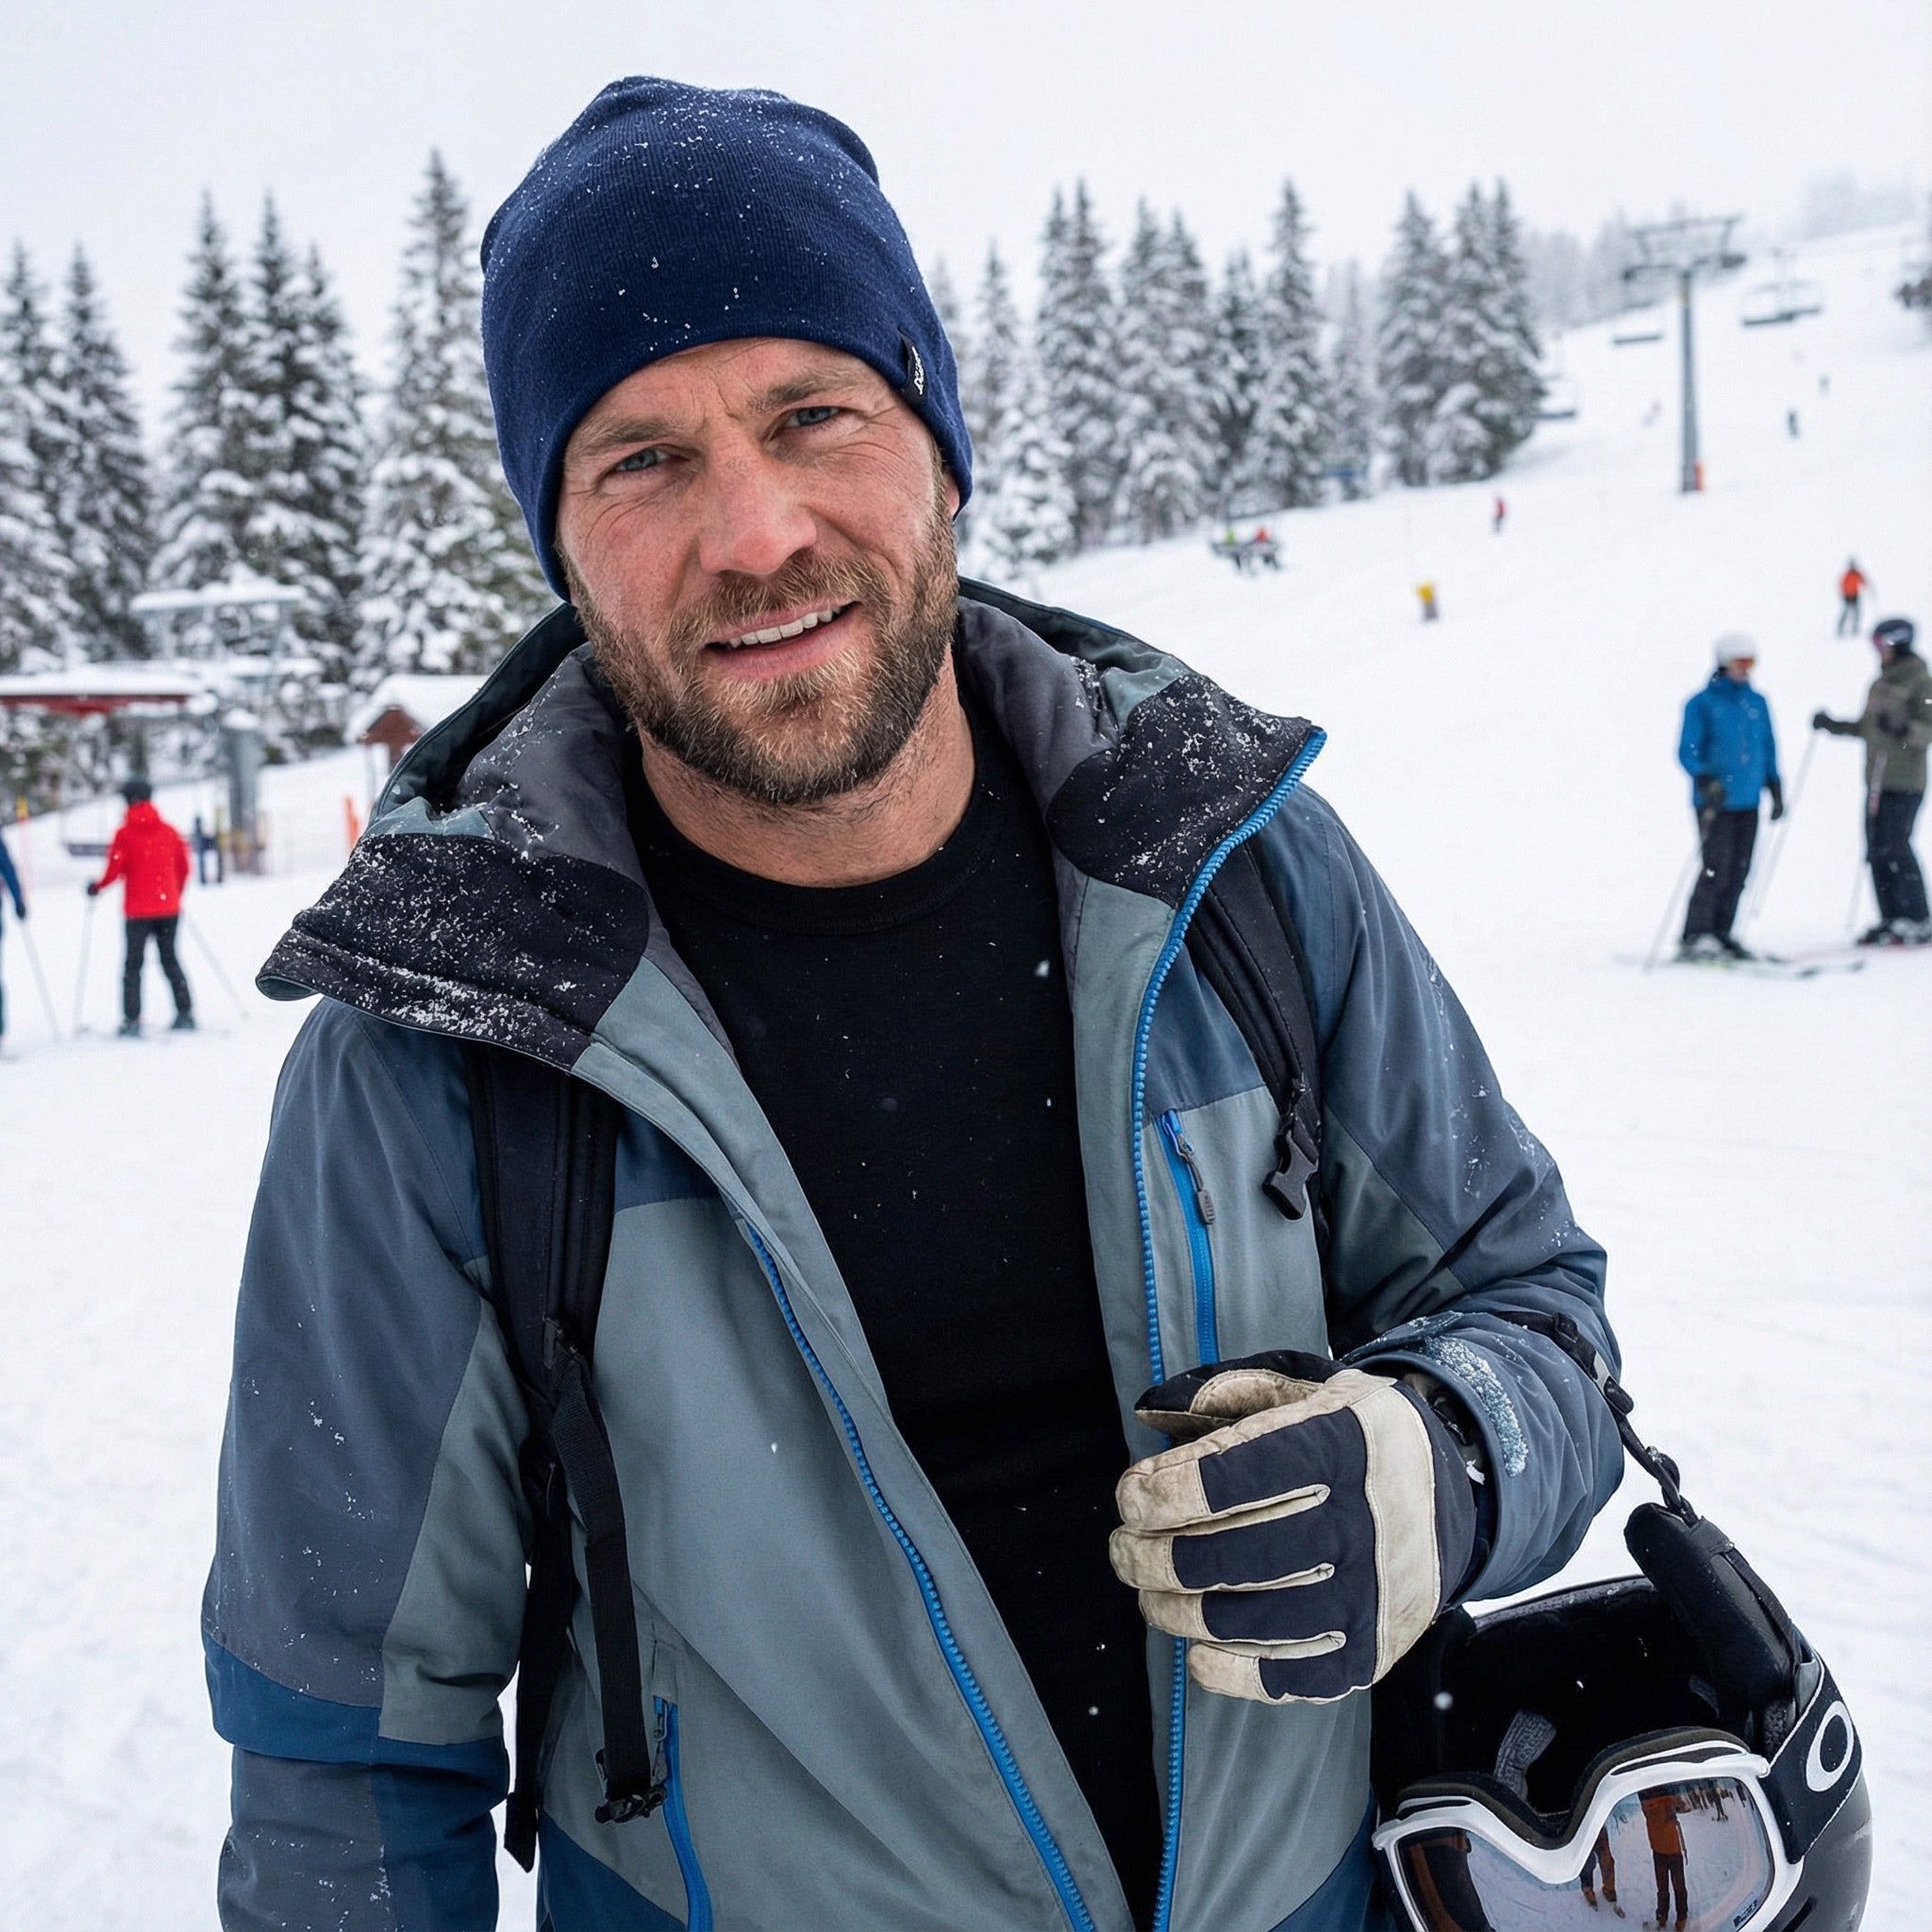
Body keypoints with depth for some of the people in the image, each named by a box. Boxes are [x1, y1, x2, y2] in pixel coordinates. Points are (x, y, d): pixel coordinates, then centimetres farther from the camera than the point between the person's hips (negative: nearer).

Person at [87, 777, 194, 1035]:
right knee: (169, 960, 14)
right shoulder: (168, 831, 4)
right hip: (169, 907, 3)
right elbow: (183, 867, 10)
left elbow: (115, 869, -8)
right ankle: (185, 1014, 9)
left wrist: (97, 887, 11)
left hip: (138, 910, -3)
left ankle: (132, 1020, -2)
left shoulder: (125, 834, -7)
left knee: (133, 964, 3)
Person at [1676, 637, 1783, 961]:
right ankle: (1694, 937, -4)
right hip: (1715, 802, -6)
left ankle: (1719, 934, 14)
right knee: (1717, 868, -11)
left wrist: (1775, 788, 15)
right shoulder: (1703, 704, -4)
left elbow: (1768, 748, 20)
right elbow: (1687, 751, -7)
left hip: (1748, 802, 6)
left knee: (1739, 872, 5)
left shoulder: (1757, 703, 12)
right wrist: (1705, 781, -22)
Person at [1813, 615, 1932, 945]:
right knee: (1877, 851, 5)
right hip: (1878, 780, 8)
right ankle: (1891, 920, 12)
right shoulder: (1881, 683, 16)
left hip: (1904, 782, -8)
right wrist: (1833, 725, 18)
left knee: (1894, 849, -10)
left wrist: (1902, 729, -31)